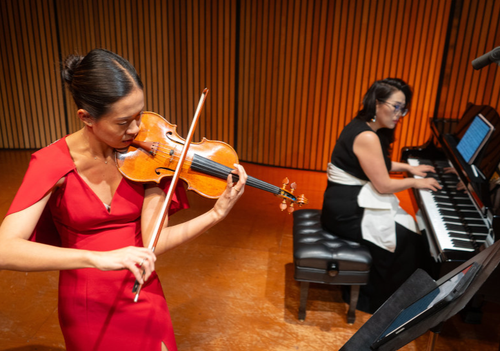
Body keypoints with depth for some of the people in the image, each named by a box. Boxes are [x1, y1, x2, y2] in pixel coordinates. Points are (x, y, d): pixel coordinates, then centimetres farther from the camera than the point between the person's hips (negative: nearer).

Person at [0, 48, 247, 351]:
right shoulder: (53, 163, -18)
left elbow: (153, 241, -18)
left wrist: (217, 214, -32)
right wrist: (98, 258, -43)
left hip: (142, 298, 2)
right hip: (87, 307, -1)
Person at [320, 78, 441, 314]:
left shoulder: (364, 126, 9)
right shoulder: (367, 137, -23)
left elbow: (378, 165, 25)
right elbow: (384, 185, -19)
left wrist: (408, 167, 19)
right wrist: (414, 182, -3)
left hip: (350, 202, 10)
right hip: (346, 212, -10)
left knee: (406, 226, 12)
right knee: (407, 238, -5)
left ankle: (370, 291, 22)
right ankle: (382, 302, 14)